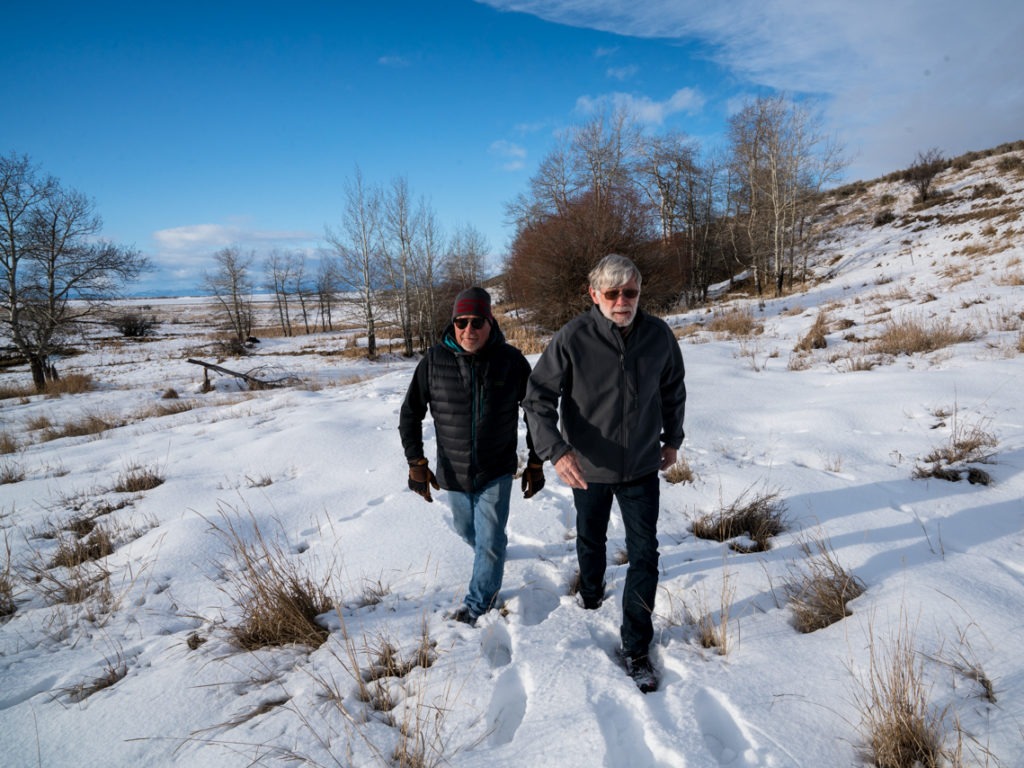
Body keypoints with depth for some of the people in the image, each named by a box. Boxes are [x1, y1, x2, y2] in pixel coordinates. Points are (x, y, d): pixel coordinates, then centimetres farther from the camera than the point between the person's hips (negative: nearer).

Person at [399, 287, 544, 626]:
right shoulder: (435, 360, -12)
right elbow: (410, 413, -3)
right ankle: (490, 554, 55)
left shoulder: (511, 361, -13)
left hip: (496, 472, -2)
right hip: (452, 472, 2)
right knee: (467, 530, 23)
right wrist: (416, 463, -7)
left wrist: (535, 464, 1)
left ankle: (479, 602, 25)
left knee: (490, 541, 0)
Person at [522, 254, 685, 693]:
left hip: (642, 466, 1)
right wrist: (556, 451, -29)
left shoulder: (659, 335, -11)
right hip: (588, 467, -1)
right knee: (590, 540, 22)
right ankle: (591, 590, 55)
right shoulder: (573, 339, -20)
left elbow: (673, 390, 7)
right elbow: (537, 397, -17)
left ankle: (635, 647, 19)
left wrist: (672, 439, 13)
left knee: (644, 554, 2)